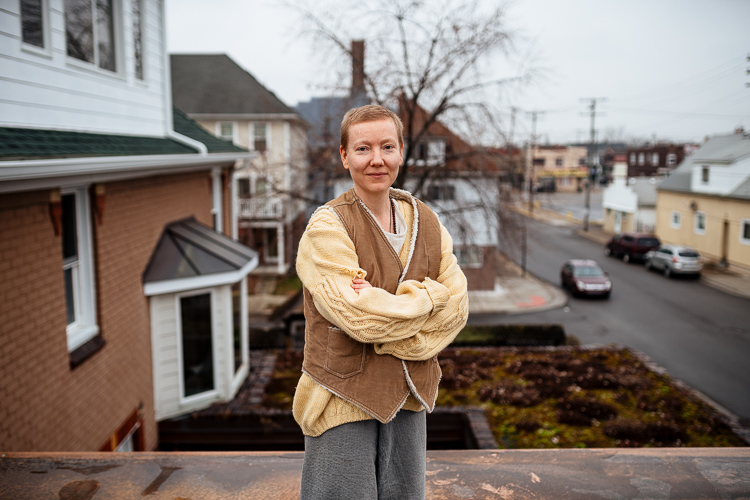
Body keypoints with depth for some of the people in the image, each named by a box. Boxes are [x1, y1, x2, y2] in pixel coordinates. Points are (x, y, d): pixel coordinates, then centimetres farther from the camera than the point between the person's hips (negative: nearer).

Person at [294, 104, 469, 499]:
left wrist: (383, 312, -15)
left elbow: (455, 307, -2)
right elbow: (356, 314, -23)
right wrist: (425, 297, -10)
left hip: (408, 397, 5)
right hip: (343, 398, -5)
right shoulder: (328, 226, -12)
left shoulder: (426, 223, 6)